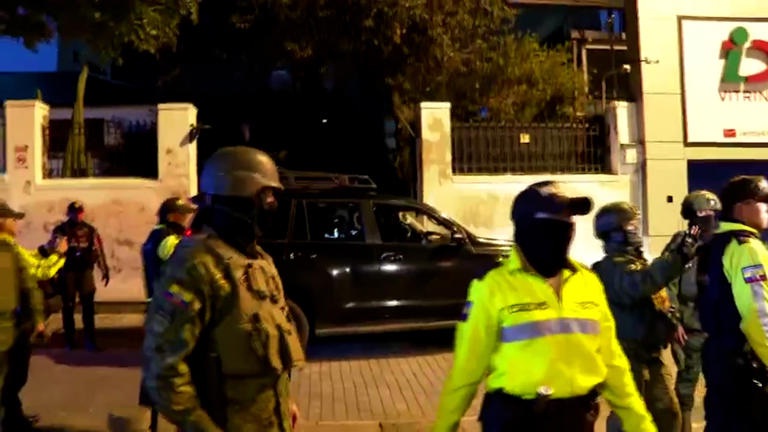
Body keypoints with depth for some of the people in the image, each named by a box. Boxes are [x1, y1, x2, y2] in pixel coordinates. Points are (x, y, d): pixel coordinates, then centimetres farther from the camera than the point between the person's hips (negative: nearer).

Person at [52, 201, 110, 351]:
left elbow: (98, 250, 4)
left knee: (88, 307, 0)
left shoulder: (90, 230, 5)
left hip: (86, 272, 1)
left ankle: (90, 340, 6)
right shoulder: (60, 230, 1)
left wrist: (104, 270, 0)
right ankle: (69, 341, 19)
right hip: (68, 272, 0)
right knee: (68, 307, 7)